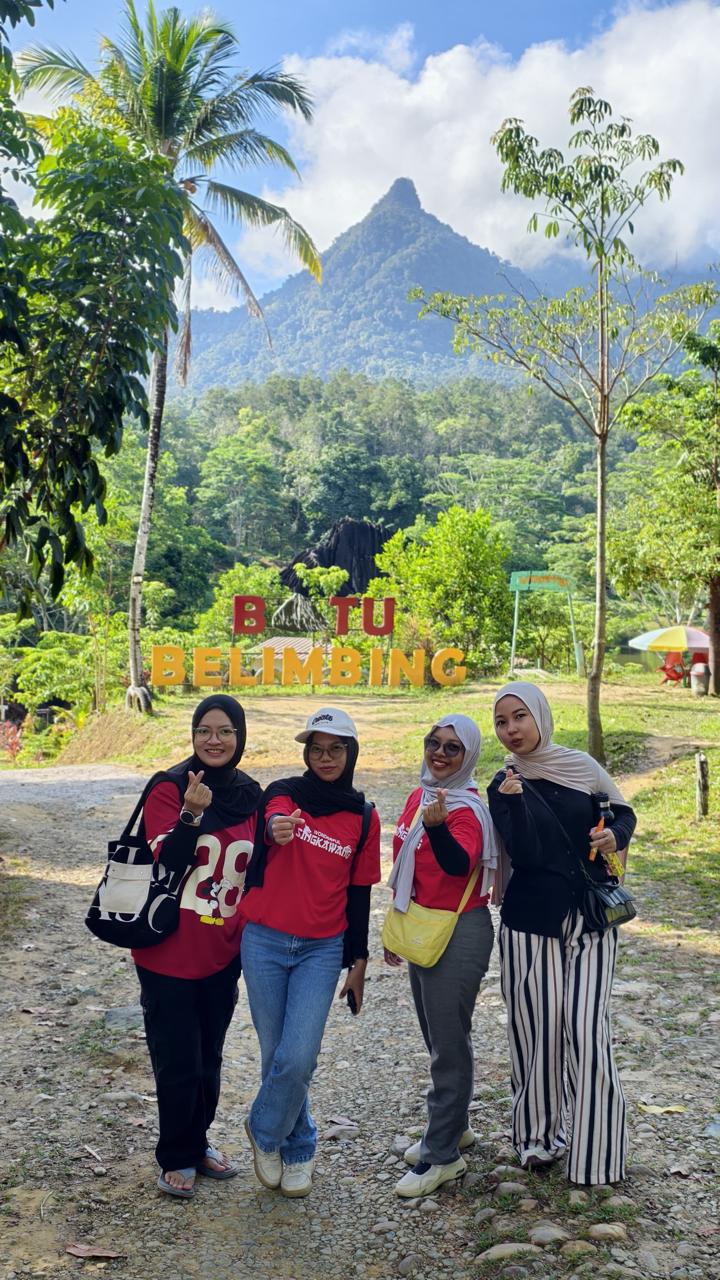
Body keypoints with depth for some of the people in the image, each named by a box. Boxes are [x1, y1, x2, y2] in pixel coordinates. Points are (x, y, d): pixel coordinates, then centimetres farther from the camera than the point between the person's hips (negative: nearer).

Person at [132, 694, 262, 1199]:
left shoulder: (251, 796, 4)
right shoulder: (169, 789, -11)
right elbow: (168, 863, -19)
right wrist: (192, 814, -32)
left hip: (223, 953, 4)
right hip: (170, 953, -4)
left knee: (209, 1059, 17)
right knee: (178, 1064, 6)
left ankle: (198, 1142, 38)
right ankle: (176, 1158, 27)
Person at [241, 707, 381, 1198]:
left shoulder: (364, 818, 3)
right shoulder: (284, 793, -1)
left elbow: (359, 894, 8)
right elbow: (272, 820, -26)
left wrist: (358, 963, 9)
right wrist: (276, 828, -50)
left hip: (322, 949, 0)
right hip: (265, 941, 0)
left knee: (297, 1060, -8)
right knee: (277, 1056, 9)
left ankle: (265, 1131, 23)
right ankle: (299, 1147, 35)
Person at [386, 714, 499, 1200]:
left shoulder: (466, 809, -18)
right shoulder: (420, 796, 6)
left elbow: (458, 864, -36)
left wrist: (437, 826, -54)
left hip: (459, 935, -9)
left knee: (449, 1044, 2)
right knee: (437, 1039, 20)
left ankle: (444, 1155, 15)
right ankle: (453, 1128, 38)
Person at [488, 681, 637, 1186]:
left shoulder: (581, 766, 2)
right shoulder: (503, 786, -2)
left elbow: (624, 813, 14)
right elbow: (523, 856, -13)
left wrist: (615, 835, -7)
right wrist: (514, 802, -25)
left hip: (591, 917, 1)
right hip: (531, 921, 0)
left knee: (587, 1029, -3)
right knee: (537, 1028, 3)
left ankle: (595, 1149, 8)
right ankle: (538, 1134, 21)